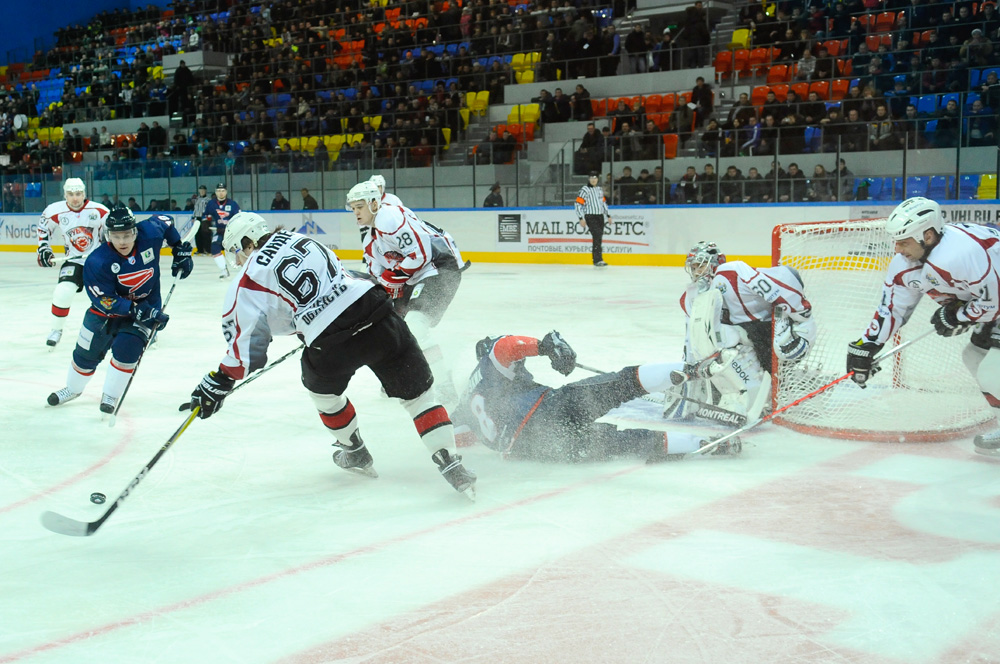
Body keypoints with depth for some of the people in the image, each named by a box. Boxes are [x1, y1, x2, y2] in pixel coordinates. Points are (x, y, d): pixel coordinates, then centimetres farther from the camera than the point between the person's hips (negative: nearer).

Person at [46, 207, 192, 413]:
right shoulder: (97, 262, -29)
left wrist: (180, 250, -1)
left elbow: (166, 222, 2)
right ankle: (73, 388, 40)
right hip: (109, 308, 0)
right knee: (87, 352, 11)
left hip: (148, 305, 0)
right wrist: (138, 311, -34)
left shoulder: (150, 232, -23)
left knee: (126, 349, -20)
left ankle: (111, 395, 0)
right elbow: (105, 301, -27)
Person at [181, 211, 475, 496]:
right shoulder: (300, 239, 19)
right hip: (374, 307, 3)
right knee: (418, 392, 9)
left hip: (331, 344, -3)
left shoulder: (248, 283, 6)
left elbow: (246, 346, 1)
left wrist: (218, 383, 10)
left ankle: (356, 453, 44)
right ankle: (450, 463, 2)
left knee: (321, 388, 31)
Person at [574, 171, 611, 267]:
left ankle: (596, 259, 12)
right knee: (597, 235, -18)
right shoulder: (584, 190, -7)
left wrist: (608, 215, 21)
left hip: (600, 217, 7)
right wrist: (581, 218, -15)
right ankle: (598, 260, -20)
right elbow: (577, 204, -11)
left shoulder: (600, 190, 15)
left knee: (599, 237, 6)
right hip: (590, 217, -7)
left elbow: (604, 203, 25)